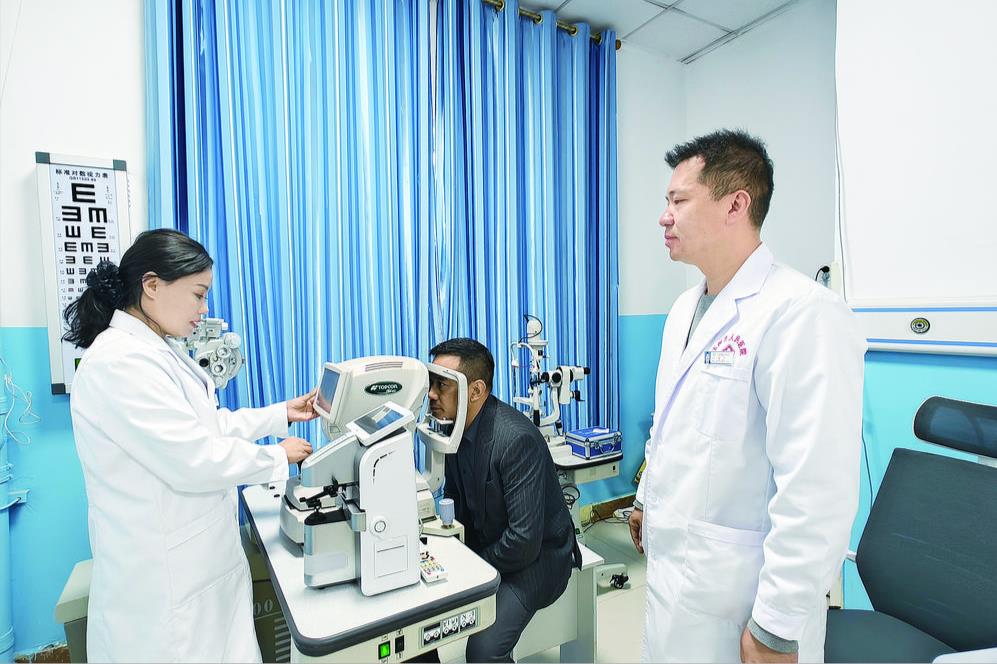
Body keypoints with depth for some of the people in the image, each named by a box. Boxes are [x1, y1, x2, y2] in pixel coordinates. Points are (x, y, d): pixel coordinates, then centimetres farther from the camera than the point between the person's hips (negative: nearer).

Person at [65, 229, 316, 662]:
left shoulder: (155, 350, 7)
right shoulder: (120, 361, -24)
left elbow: (206, 424, 13)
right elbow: (194, 460, -26)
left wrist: (281, 414, 8)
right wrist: (278, 457, -13)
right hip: (161, 573, -9)